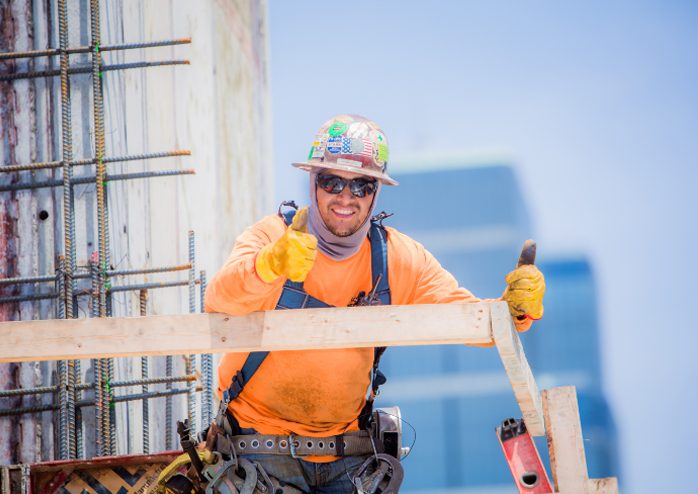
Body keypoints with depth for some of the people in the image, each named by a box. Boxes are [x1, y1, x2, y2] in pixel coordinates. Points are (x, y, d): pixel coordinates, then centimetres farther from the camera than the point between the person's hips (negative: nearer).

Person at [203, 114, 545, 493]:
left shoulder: (401, 259, -2)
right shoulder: (271, 237, -13)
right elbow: (218, 301, -31)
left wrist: (516, 308, -28)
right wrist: (271, 265, -53)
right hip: (262, 444, -3)